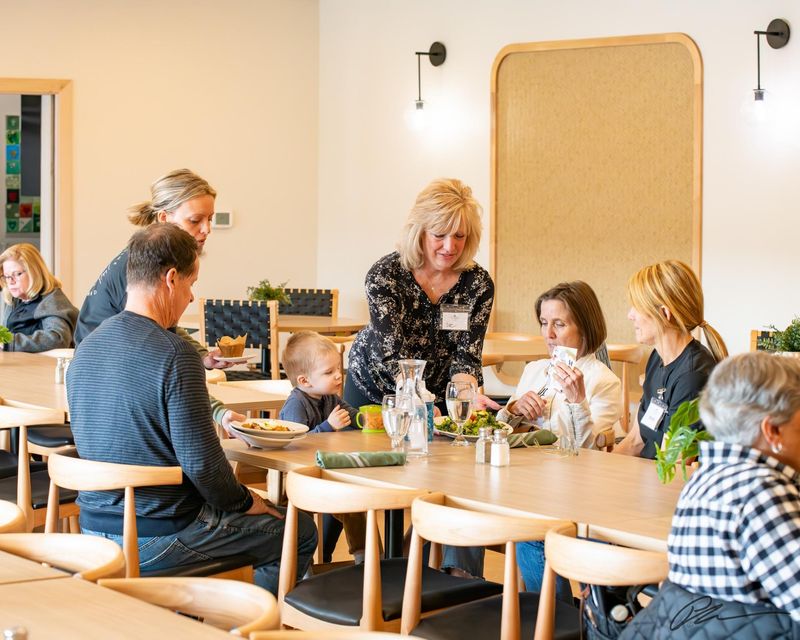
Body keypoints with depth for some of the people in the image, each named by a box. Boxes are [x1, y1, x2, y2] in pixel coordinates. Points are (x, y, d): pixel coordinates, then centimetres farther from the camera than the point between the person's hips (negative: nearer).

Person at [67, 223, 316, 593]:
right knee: (301, 533, 8)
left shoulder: (85, 349, 4)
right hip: (156, 541, -8)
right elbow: (202, 463, -21)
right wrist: (245, 501, -1)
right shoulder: (174, 354, -21)